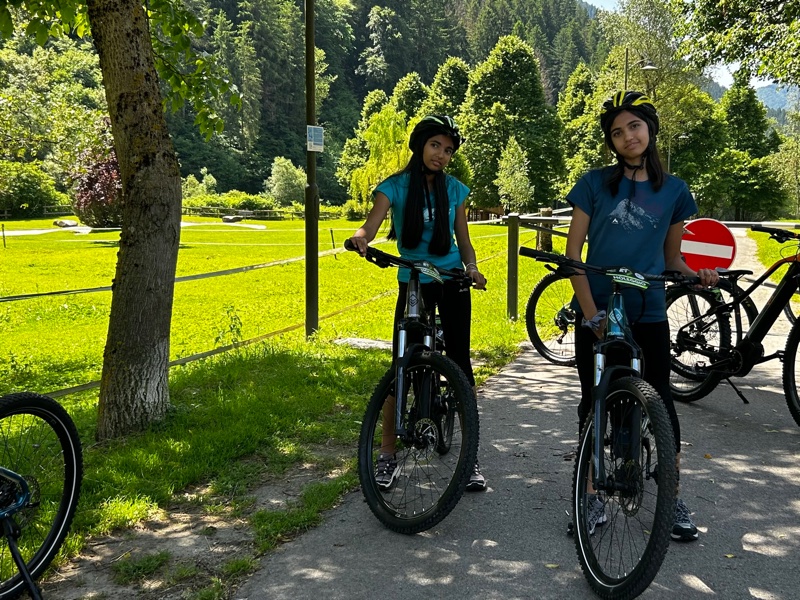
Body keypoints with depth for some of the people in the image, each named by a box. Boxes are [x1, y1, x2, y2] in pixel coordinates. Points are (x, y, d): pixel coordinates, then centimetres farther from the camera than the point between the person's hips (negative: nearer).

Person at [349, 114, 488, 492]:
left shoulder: (454, 189, 3)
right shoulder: (395, 187, -4)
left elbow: (463, 241, 6)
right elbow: (371, 225, -18)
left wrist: (472, 269, -14)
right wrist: (360, 237, -42)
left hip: (452, 282, 1)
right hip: (412, 284, -1)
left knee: (460, 365, -1)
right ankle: (387, 456, 10)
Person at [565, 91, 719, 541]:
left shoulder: (674, 191, 6)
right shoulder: (595, 184, 1)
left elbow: (672, 256, 13)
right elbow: (573, 253, -2)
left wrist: (696, 275, -9)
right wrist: (591, 313, -11)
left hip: (648, 315, 1)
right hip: (596, 315, 0)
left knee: (660, 402, 2)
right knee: (593, 404, 6)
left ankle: (674, 499, 17)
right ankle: (594, 499, 18)